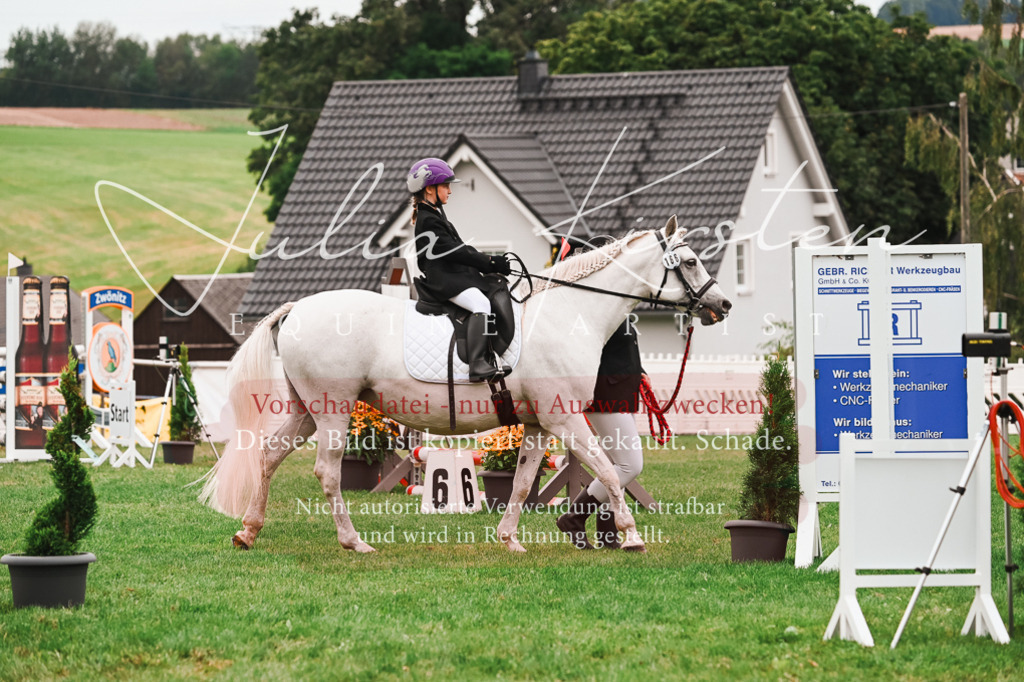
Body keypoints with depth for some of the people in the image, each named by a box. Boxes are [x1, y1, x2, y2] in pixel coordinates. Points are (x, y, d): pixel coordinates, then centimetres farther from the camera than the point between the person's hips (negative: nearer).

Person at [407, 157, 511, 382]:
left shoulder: (435, 214, 20)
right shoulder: (427, 221, -13)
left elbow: (460, 248, 20)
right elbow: (454, 252, -19)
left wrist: (490, 263, 10)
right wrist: (489, 263, -17)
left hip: (459, 275, 11)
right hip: (442, 279, -11)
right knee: (481, 304, -30)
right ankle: (477, 366, -40)